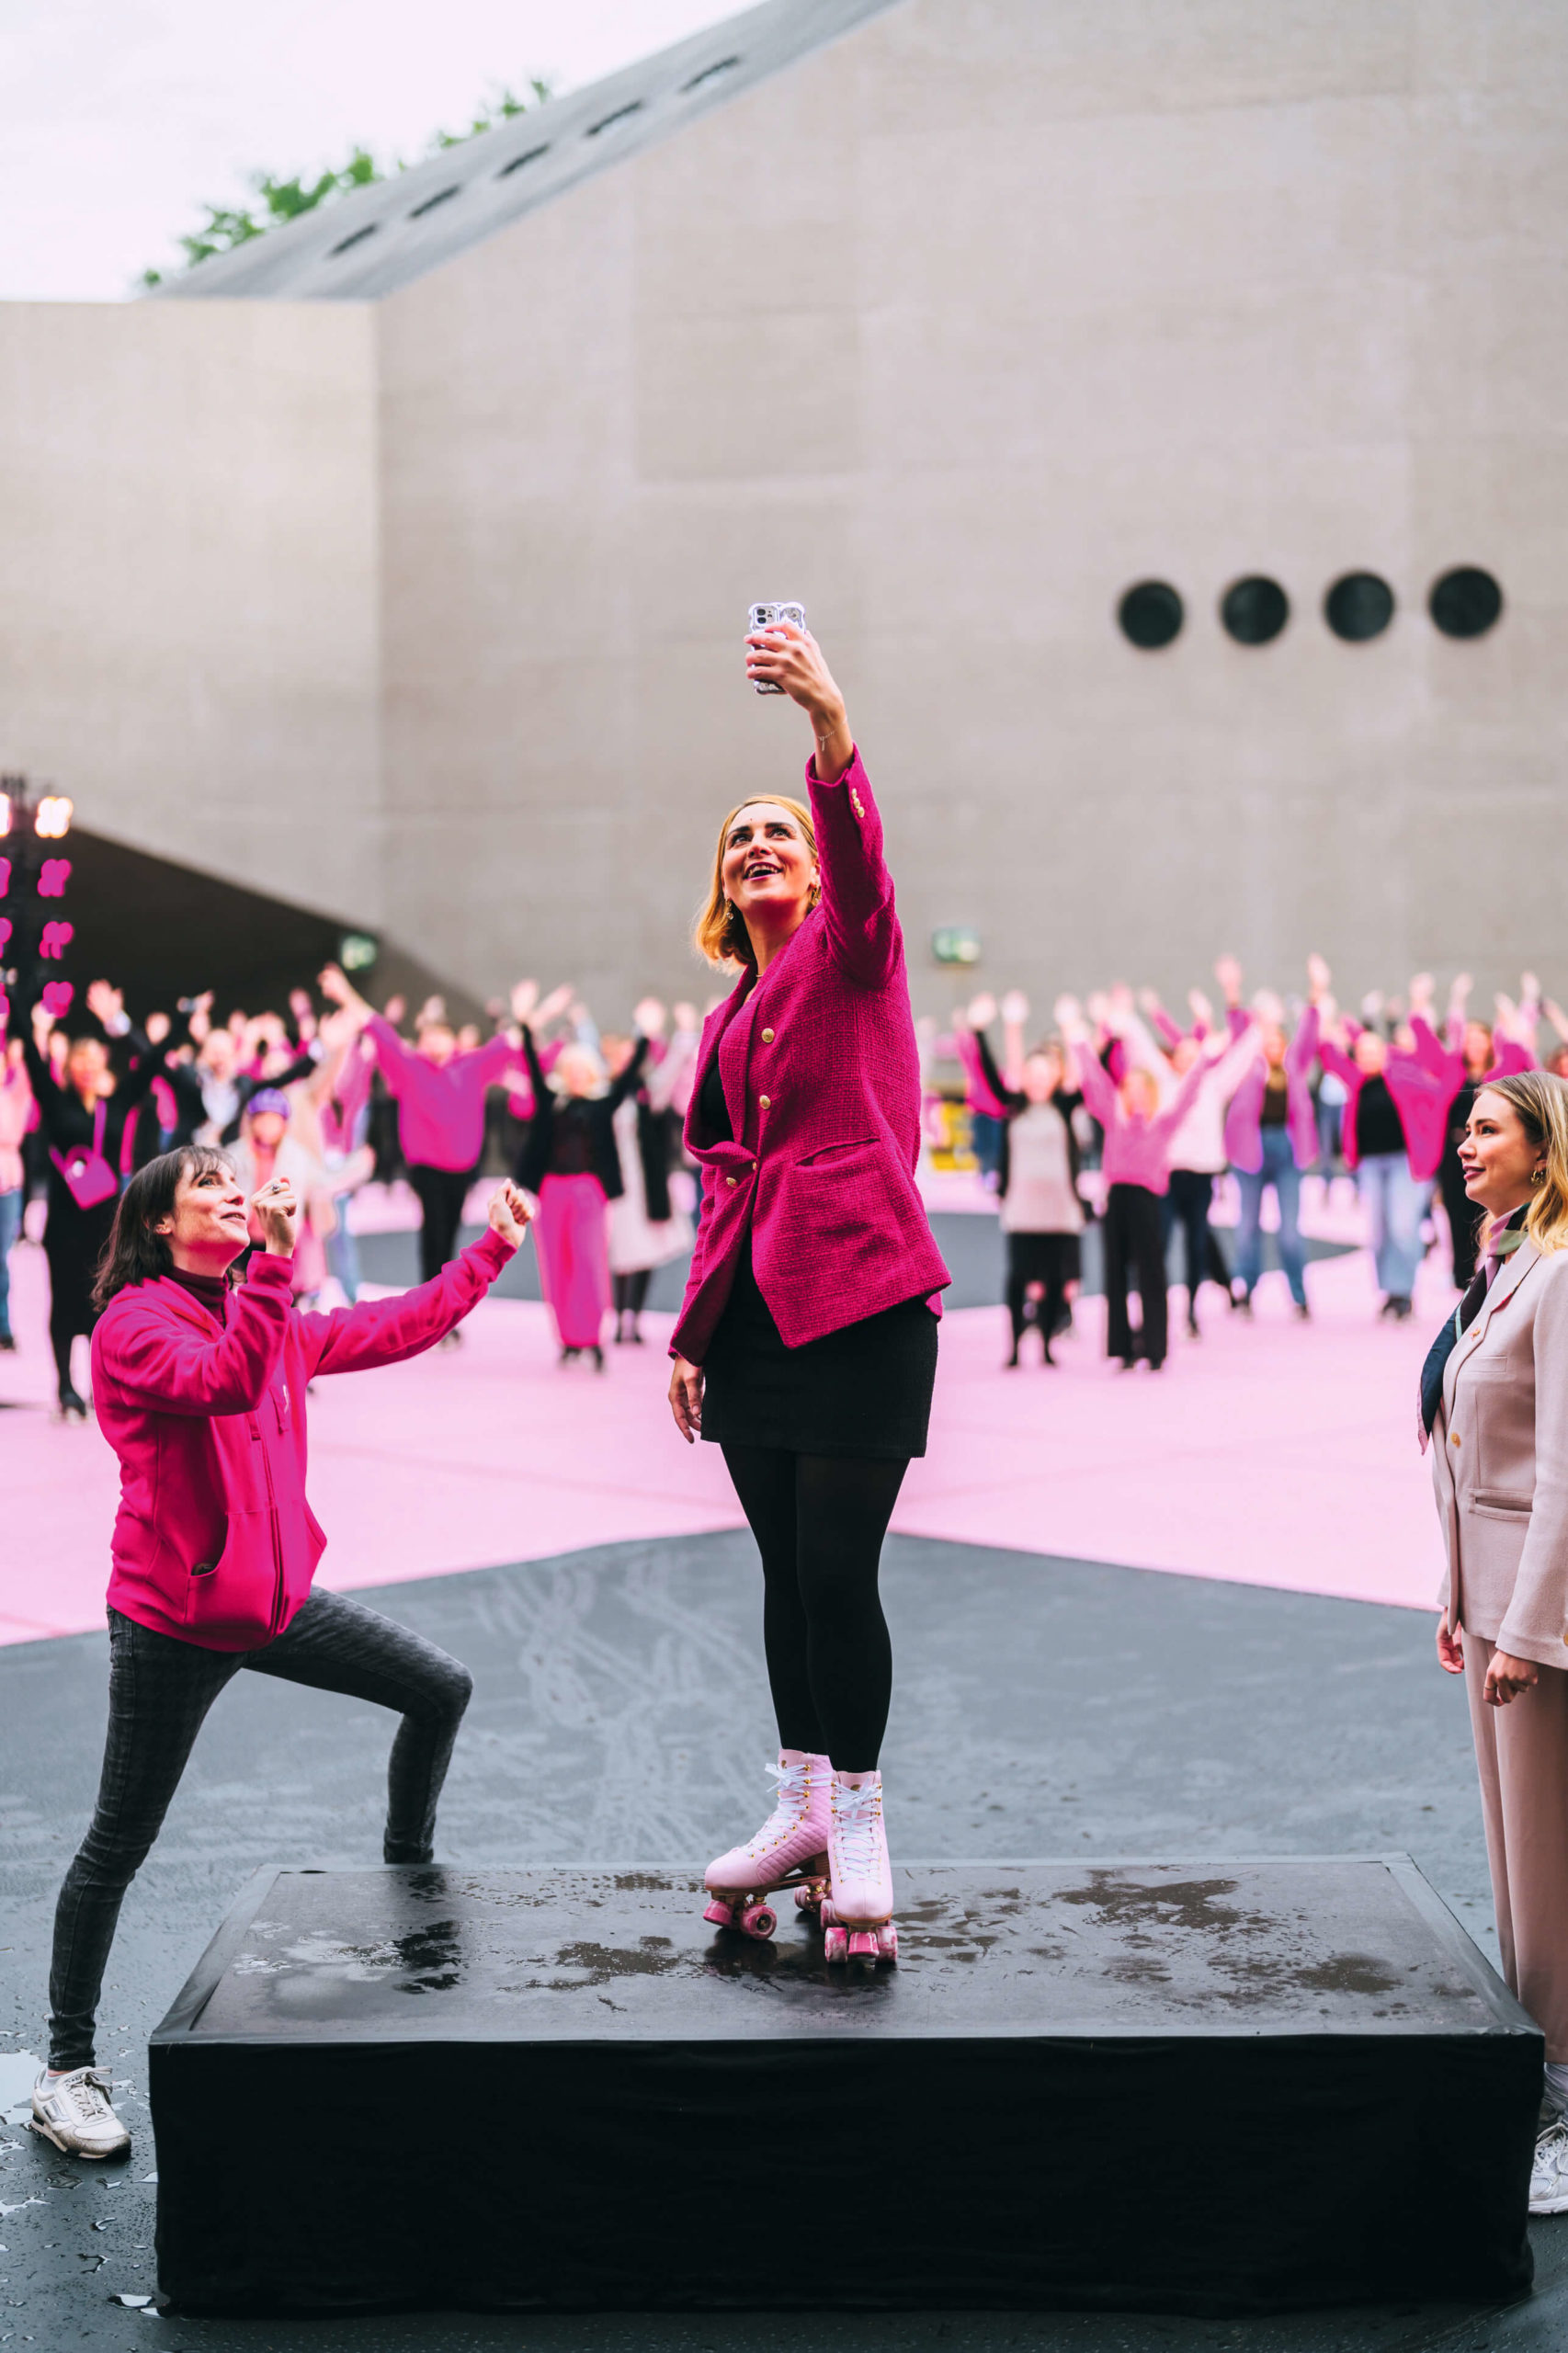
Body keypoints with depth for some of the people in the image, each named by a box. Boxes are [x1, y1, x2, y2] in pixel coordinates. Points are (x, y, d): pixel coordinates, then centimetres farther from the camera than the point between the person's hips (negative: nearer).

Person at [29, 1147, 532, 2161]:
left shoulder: (269, 1318, 10)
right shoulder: (134, 1324, -14)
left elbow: (397, 1329, 16)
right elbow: (226, 1384, -33)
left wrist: (493, 1249, 18)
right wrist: (275, 1262, -40)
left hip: (278, 1599, 7)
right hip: (174, 1622, -7)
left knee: (442, 1691, 9)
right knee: (120, 1845, -1)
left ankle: (407, 1876, 33)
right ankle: (69, 2068, 12)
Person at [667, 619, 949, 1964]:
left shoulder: (853, 950, 2)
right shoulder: (732, 1018, 19)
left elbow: (861, 858, -21)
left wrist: (829, 724, -38)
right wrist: (692, 1329, 16)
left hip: (860, 1299, -6)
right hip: (755, 1310, 7)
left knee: (838, 1569, -7)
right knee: (787, 1569, 12)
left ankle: (860, 1819, 7)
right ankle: (804, 1802, 23)